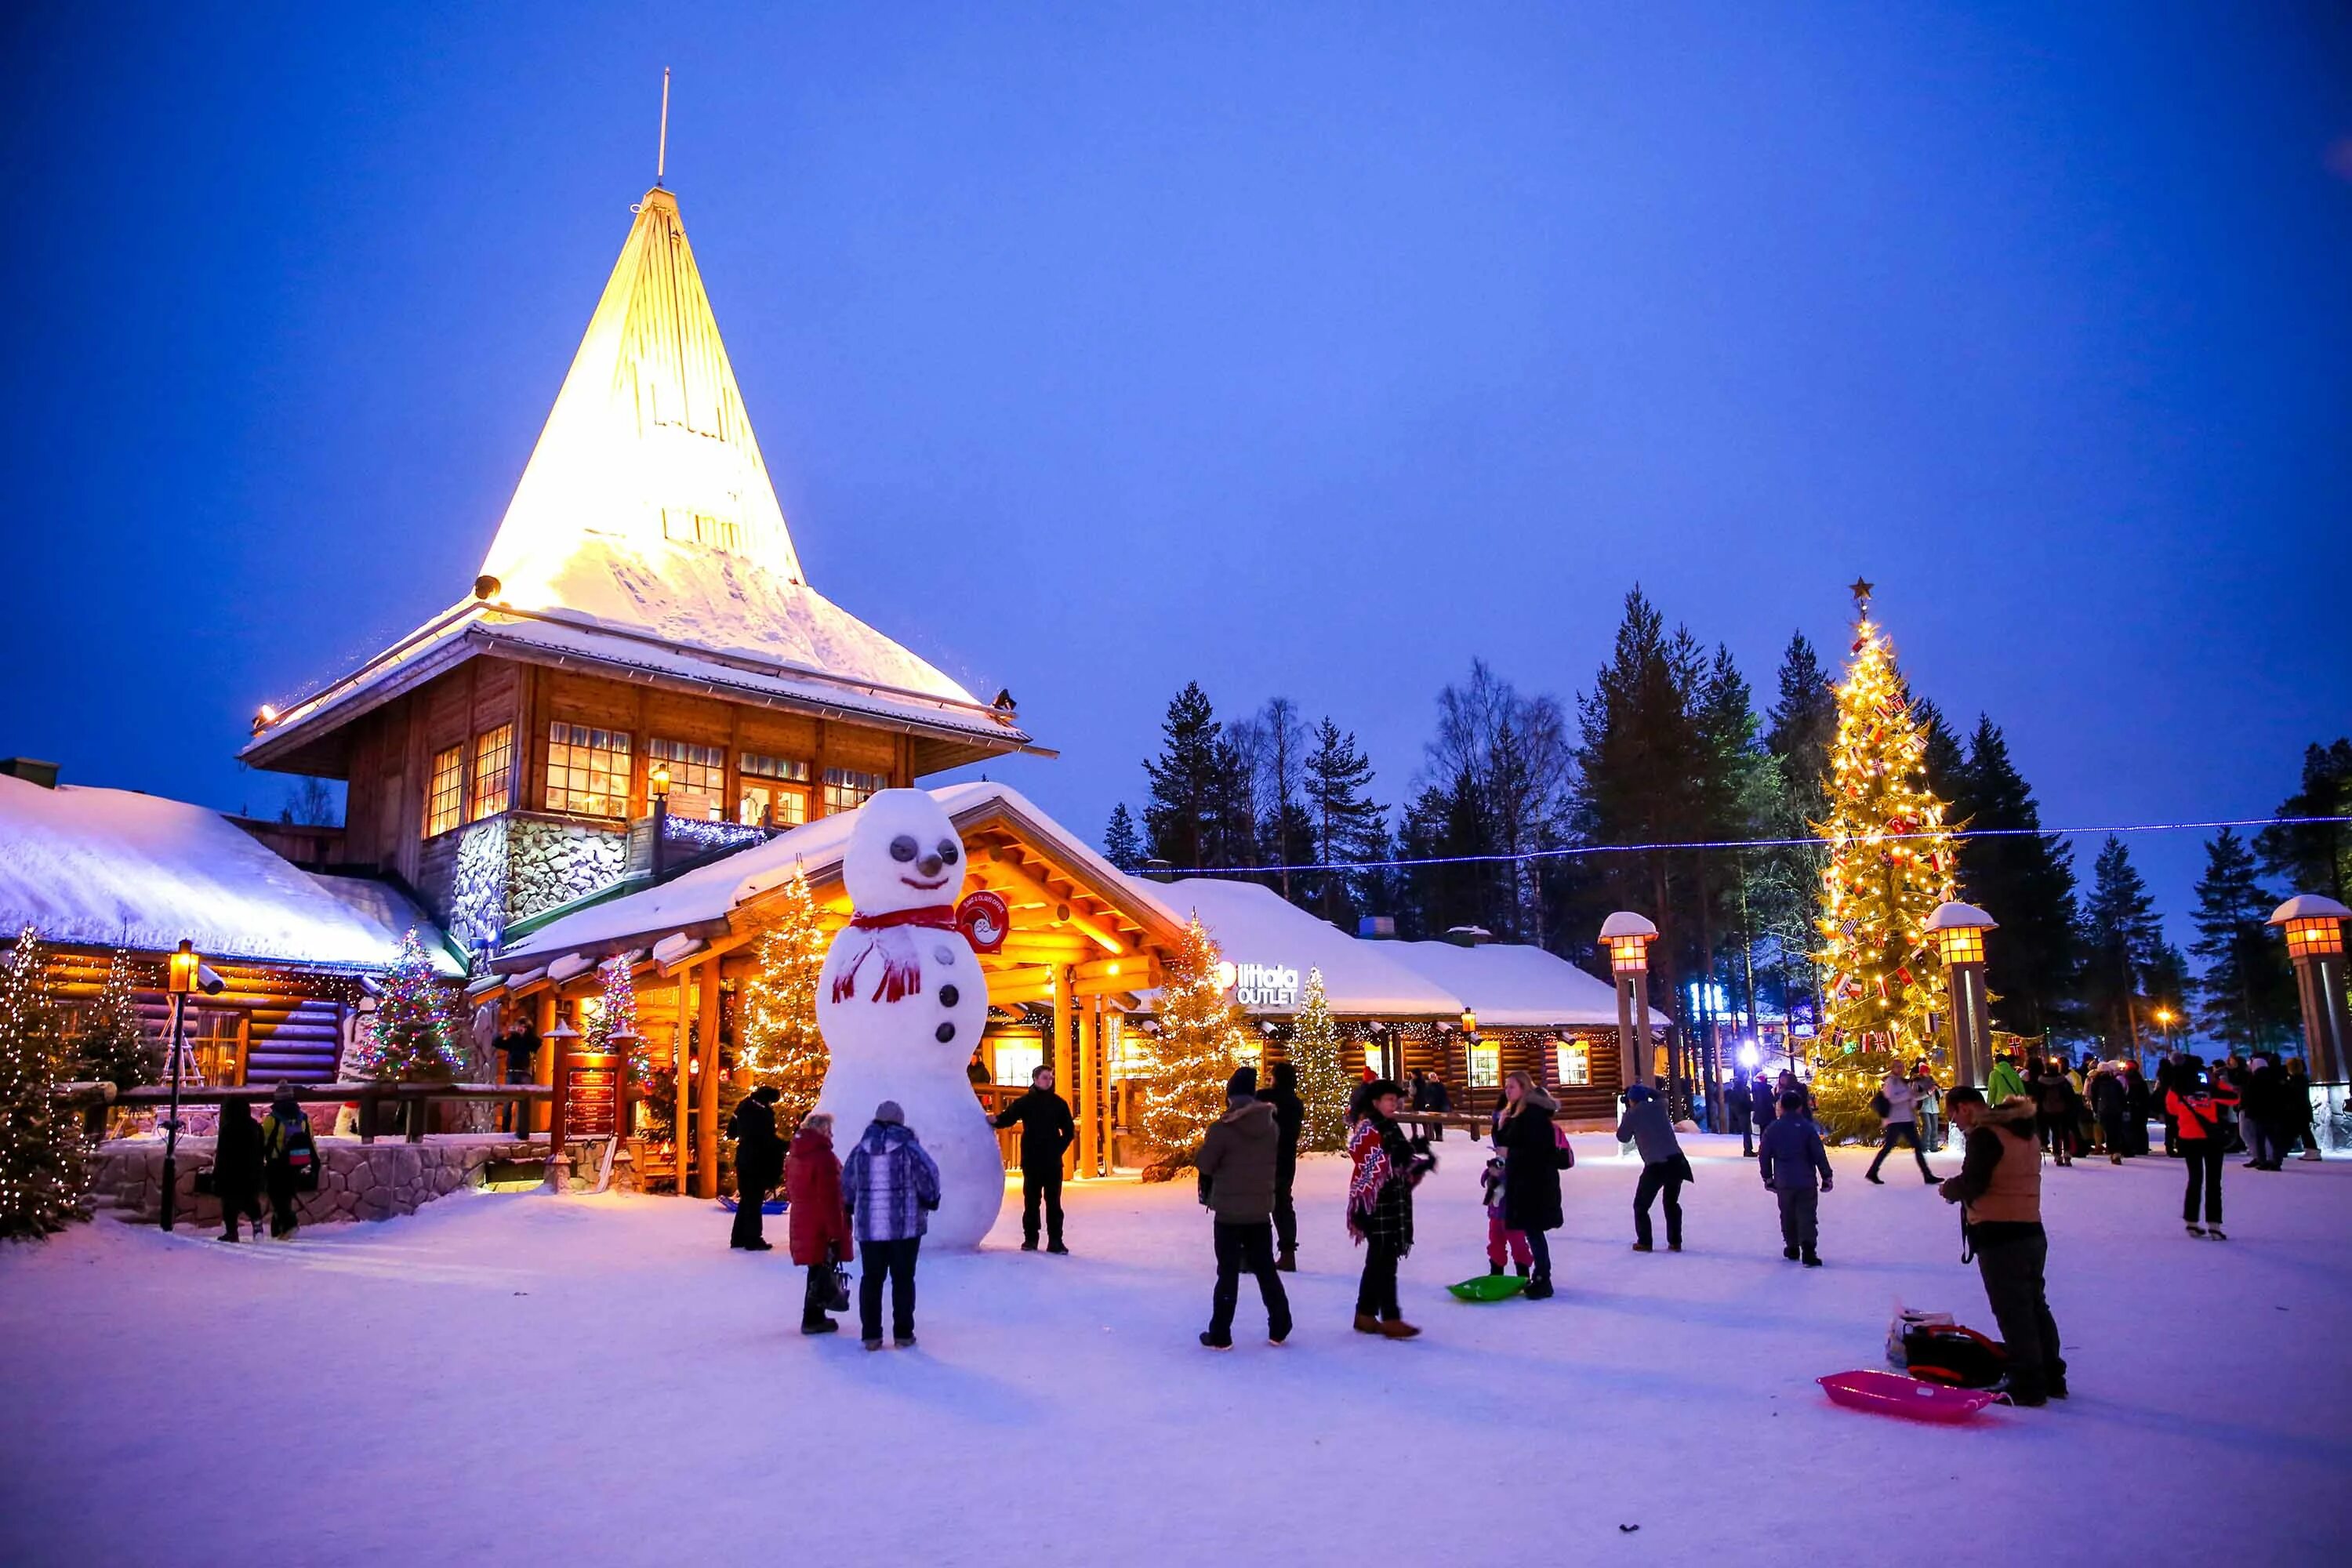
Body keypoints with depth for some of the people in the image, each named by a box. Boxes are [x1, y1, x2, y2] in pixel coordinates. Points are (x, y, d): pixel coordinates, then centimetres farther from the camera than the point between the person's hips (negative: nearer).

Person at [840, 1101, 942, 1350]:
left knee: (871, 1278, 11)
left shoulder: (861, 1149, 3)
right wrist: (930, 1200, 10)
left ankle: (871, 1335, 11)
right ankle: (903, 1334, 9)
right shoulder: (908, 1147, -7)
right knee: (903, 1279, 6)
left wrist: (851, 1207, 29)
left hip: (869, 1227, 3)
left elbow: (847, 1182, 12)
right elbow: (928, 1176, -9)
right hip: (906, 1226, -3)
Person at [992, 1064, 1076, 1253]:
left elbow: (1069, 1131, 9)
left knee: (1053, 1201, 1)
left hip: (1053, 1162, 0)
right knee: (1031, 1200, 7)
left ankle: (1055, 1241, 3)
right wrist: (995, 1120, -29)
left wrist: (1059, 1148, -2)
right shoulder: (1025, 1102, 2)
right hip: (1031, 1161, 0)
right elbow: (1007, 1118, -8)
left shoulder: (1059, 1103, 4)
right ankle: (1030, 1238, 16)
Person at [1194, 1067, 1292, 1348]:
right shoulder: (1271, 1126, -1)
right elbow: (1272, 1161, 8)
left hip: (1229, 1211, -4)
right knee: (1265, 1268, 16)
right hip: (1261, 1209, 4)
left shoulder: (1222, 1128, -16)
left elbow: (1204, 1165, -9)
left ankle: (1220, 1335, 9)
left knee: (1228, 1272, 4)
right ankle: (1279, 1328, 20)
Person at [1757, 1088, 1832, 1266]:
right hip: (1806, 1181, -2)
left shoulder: (1772, 1129, 2)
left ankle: (1792, 1247, 27)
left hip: (1783, 1182, 2)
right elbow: (1819, 1154, -7)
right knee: (1807, 1215, -2)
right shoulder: (1807, 1127, -6)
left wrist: (1768, 1177, 17)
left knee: (1788, 1215, 18)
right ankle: (1808, 1250, -16)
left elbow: (1764, 1155, 6)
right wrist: (1827, 1176, 3)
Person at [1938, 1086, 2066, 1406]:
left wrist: (1949, 1188, -2)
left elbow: (1971, 1184, -22)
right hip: (2032, 1232, 9)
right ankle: (2051, 1377, 27)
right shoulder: (2024, 1133, 13)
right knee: (2036, 1306, 19)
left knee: (2013, 1312, -1)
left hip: (1999, 1237, -9)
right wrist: (1961, 1189, 11)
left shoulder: (1984, 1135, -17)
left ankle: (2027, 1386, 4)